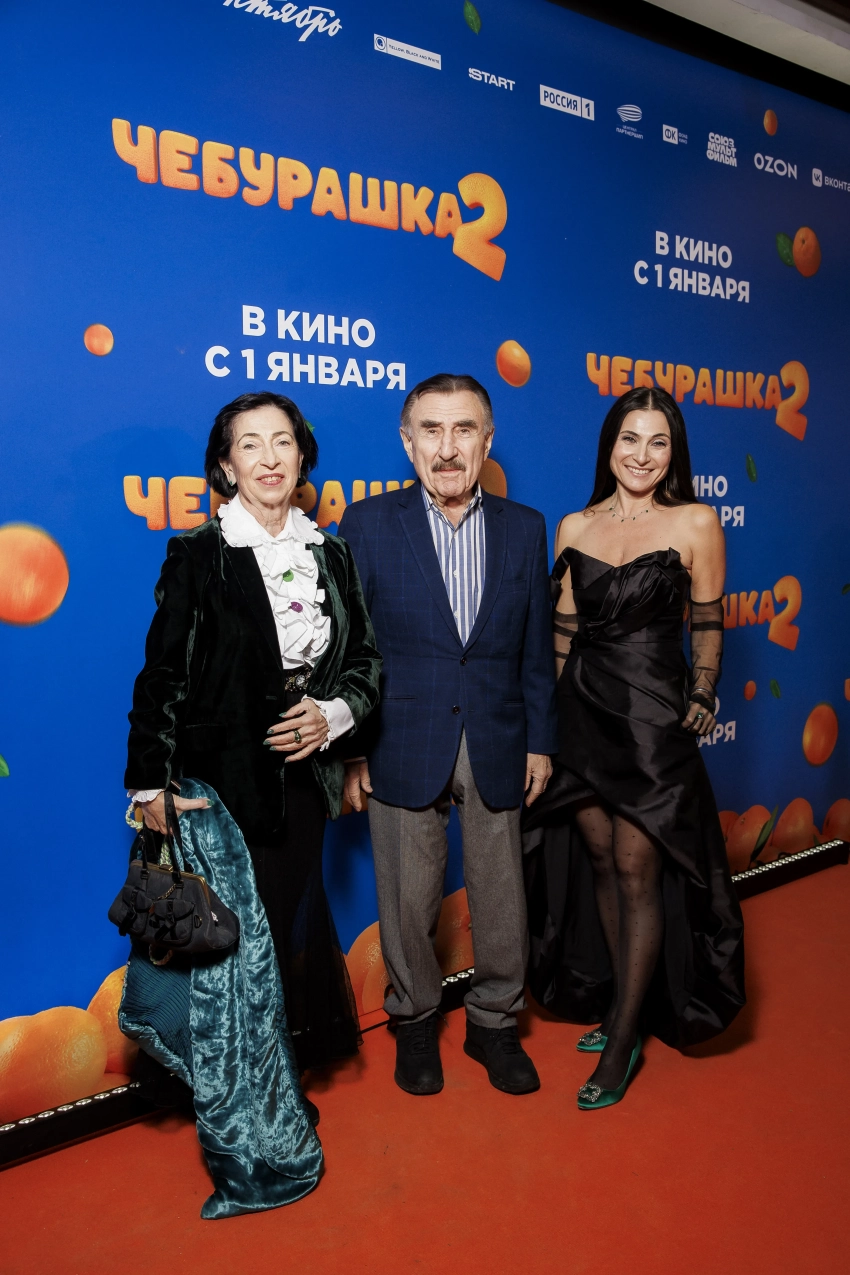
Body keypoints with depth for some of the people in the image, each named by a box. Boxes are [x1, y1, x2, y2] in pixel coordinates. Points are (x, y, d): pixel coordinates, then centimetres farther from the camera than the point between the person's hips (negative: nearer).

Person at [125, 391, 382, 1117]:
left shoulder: (331, 554, 7)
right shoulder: (198, 557, -6)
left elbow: (366, 659, 10)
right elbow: (163, 677, -7)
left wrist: (334, 714, -9)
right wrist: (152, 784, -12)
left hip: (304, 777, 4)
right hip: (224, 780, -4)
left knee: (292, 923, 13)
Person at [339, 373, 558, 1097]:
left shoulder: (525, 528, 3)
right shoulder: (367, 526, -5)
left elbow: (536, 648, 7)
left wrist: (541, 741, 5)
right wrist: (349, 751, -5)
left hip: (498, 747, 2)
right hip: (403, 749, -2)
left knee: (501, 896, 13)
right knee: (408, 901, 12)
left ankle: (494, 1023, 36)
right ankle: (415, 1021, 36)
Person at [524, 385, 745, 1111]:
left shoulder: (696, 523, -4)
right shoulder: (573, 528, 6)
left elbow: (707, 627, 2)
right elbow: (563, 631, 9)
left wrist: (700, 704, -1)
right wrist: (548, 721, 7)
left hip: (653, 714, -4)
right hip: (583, 711, 4)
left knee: (637, 873, 1)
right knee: (599, 862, 12)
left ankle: (622, 1040, 16)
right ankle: (627, 1006, 31)